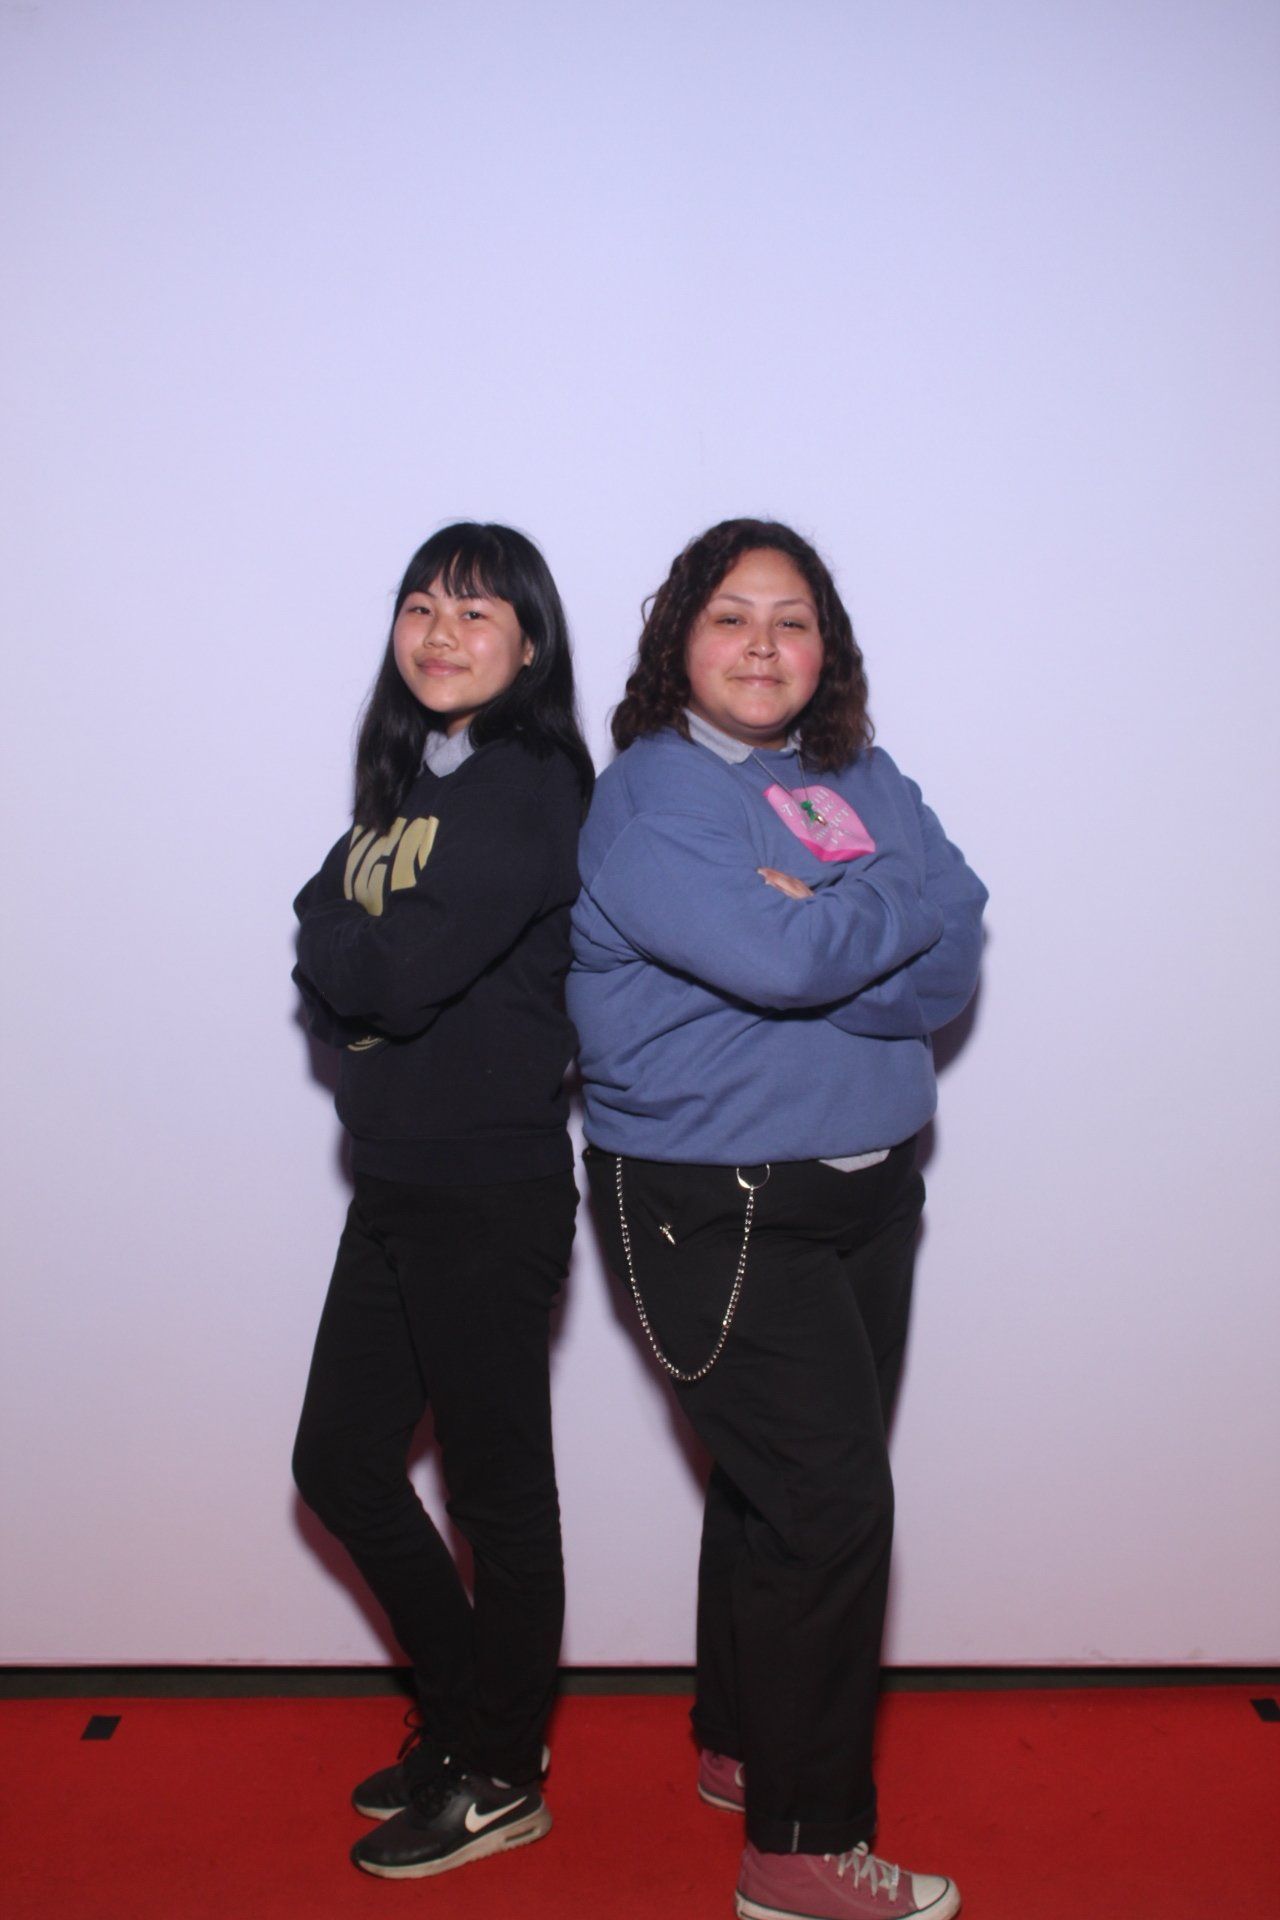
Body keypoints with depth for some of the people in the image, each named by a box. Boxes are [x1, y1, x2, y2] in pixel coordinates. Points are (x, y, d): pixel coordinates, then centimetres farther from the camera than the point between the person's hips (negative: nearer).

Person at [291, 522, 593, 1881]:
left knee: (496, 1485, 6)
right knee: (340, 1460, 16)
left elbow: (407, 973, -22)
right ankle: (467, 1713, 36)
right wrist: (369, 965, -11)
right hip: (396, 1179, 9)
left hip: (490, 1192, -9)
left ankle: (501, 1778, 26)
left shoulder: (528, 785, -14)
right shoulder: (403, 772, 13)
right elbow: (324, 959, 8)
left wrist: (339, 946, -5)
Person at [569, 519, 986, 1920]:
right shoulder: (645, 800, -10)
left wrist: (822, 919, -17)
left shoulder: (860, 780, 9)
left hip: (868, 1190, 7)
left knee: (777, 1488, 18)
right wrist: (899, 901, -9)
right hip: (717, 1211, -6)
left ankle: (742, 1743, 38)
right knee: (829, 1502, -5)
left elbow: (953, 963, -3)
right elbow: (783, 959, -25)